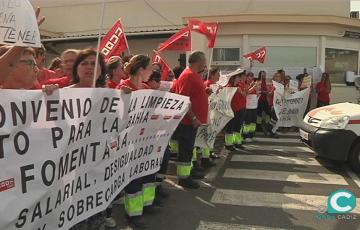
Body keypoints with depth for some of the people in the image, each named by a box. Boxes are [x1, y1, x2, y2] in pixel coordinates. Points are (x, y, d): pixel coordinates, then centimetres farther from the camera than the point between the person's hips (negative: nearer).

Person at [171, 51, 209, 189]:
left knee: (189, 148, 20)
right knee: (186, 149, 0)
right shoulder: (188, 75, -19)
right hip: (188, 120, -10)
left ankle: (188, 170, 33)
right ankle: (183, 177, 9)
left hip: (192, 120, 10)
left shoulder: (194, 75, 12)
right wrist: (193, 118, -24)